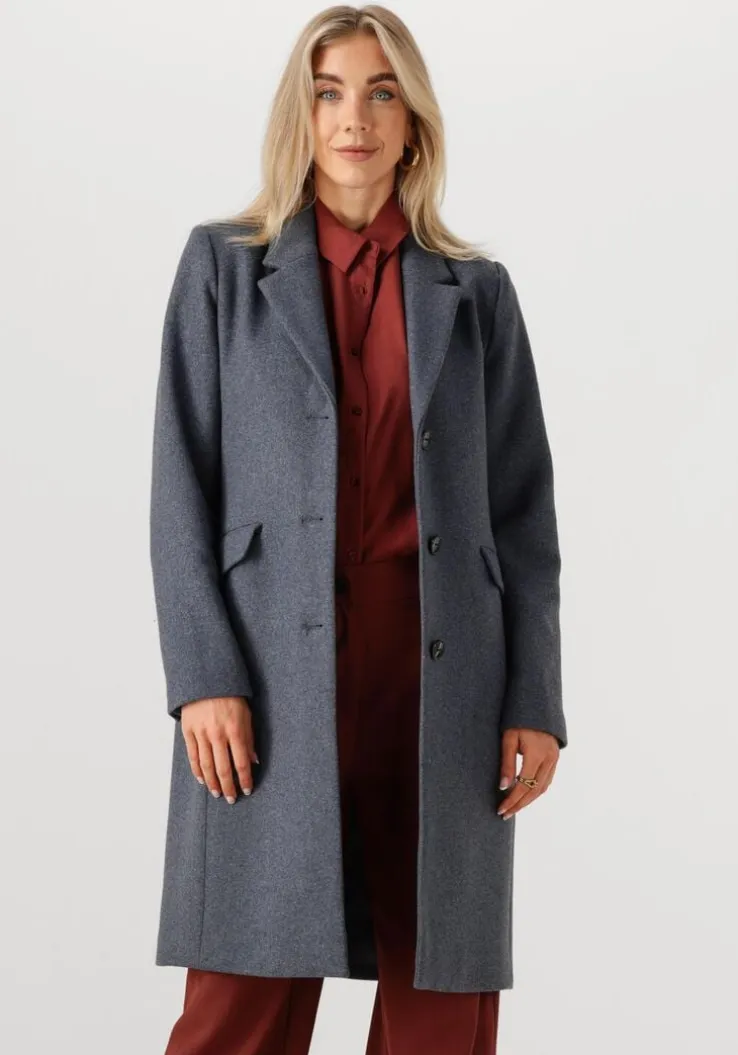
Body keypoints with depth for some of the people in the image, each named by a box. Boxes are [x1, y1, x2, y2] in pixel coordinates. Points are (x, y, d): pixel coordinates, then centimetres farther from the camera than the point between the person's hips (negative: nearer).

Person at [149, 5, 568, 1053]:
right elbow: (182, 484, 1)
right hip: (274, 675, -2)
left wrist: (535, 701, 1)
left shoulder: (476, 292, 11)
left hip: (443, 680, 2)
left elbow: (524, 511, 9)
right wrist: (203, 678, -8)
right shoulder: (223, 264, 7)